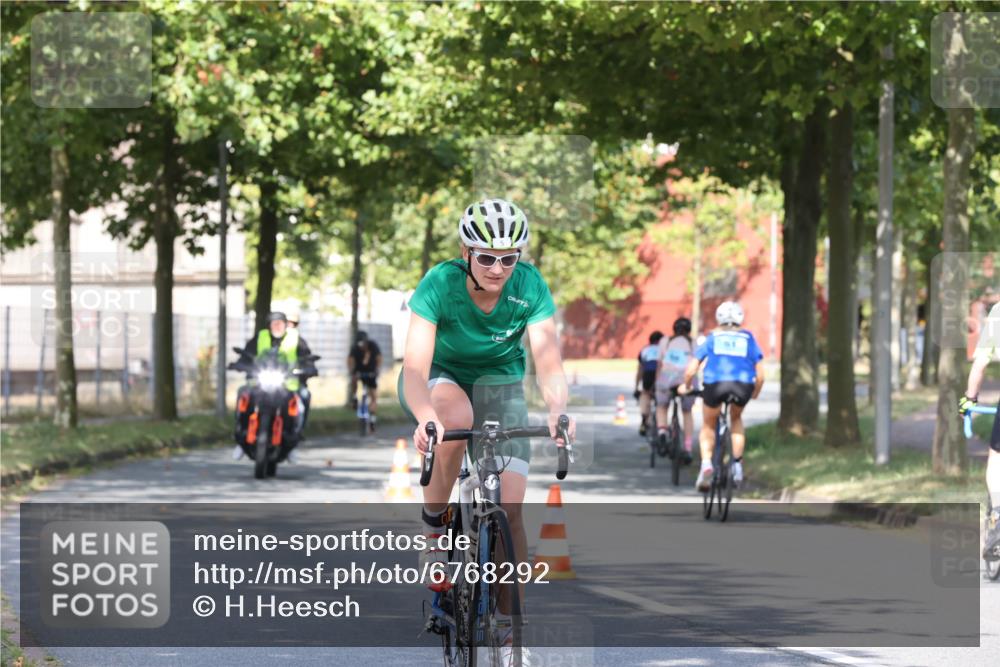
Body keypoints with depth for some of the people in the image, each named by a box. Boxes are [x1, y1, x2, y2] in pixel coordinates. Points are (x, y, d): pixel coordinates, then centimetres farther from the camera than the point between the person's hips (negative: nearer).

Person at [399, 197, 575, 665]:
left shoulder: (530, 288, -23)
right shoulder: (440, 285, -29)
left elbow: (548, 362, -28)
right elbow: (416, 367, -36)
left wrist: (558, 409, -50)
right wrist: (426, 417, -57)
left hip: (499, 384, 2)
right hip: (440, 377, -2)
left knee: (509, 512, -13)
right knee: (455, 415, -40)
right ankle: (434, 524, -16)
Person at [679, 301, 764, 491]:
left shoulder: (713, 337, 22)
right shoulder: (748, 338, 22)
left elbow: (691, 370, 16)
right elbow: (760, 374, 16)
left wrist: (686, 386, 33)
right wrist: (755, 393, 34)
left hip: (715, 384, -1)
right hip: (743, 386, 1)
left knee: (708, 426, 21)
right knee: (736, 419, 31)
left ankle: (706, 463, -2)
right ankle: (737, 465, 20)